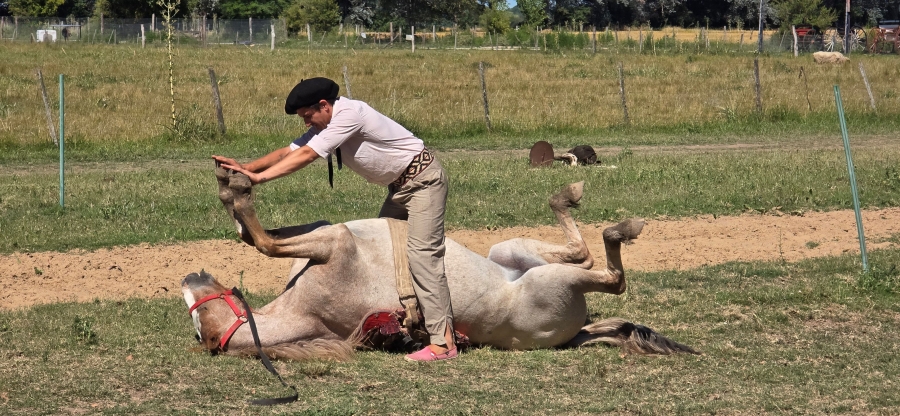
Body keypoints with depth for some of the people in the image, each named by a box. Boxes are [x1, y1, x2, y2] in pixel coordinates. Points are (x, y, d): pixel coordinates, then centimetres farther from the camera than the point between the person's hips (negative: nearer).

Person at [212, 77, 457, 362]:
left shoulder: (349, 114, -24)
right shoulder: (325, 125, 5)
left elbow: (306, 155, -27)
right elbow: (288, 152, 1)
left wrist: (259, 177, -27)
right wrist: (246, 167, -13)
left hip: (423, 180, -11)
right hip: (399, 186, 11)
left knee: (422, 254, -17)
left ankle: (443, 342, -21)